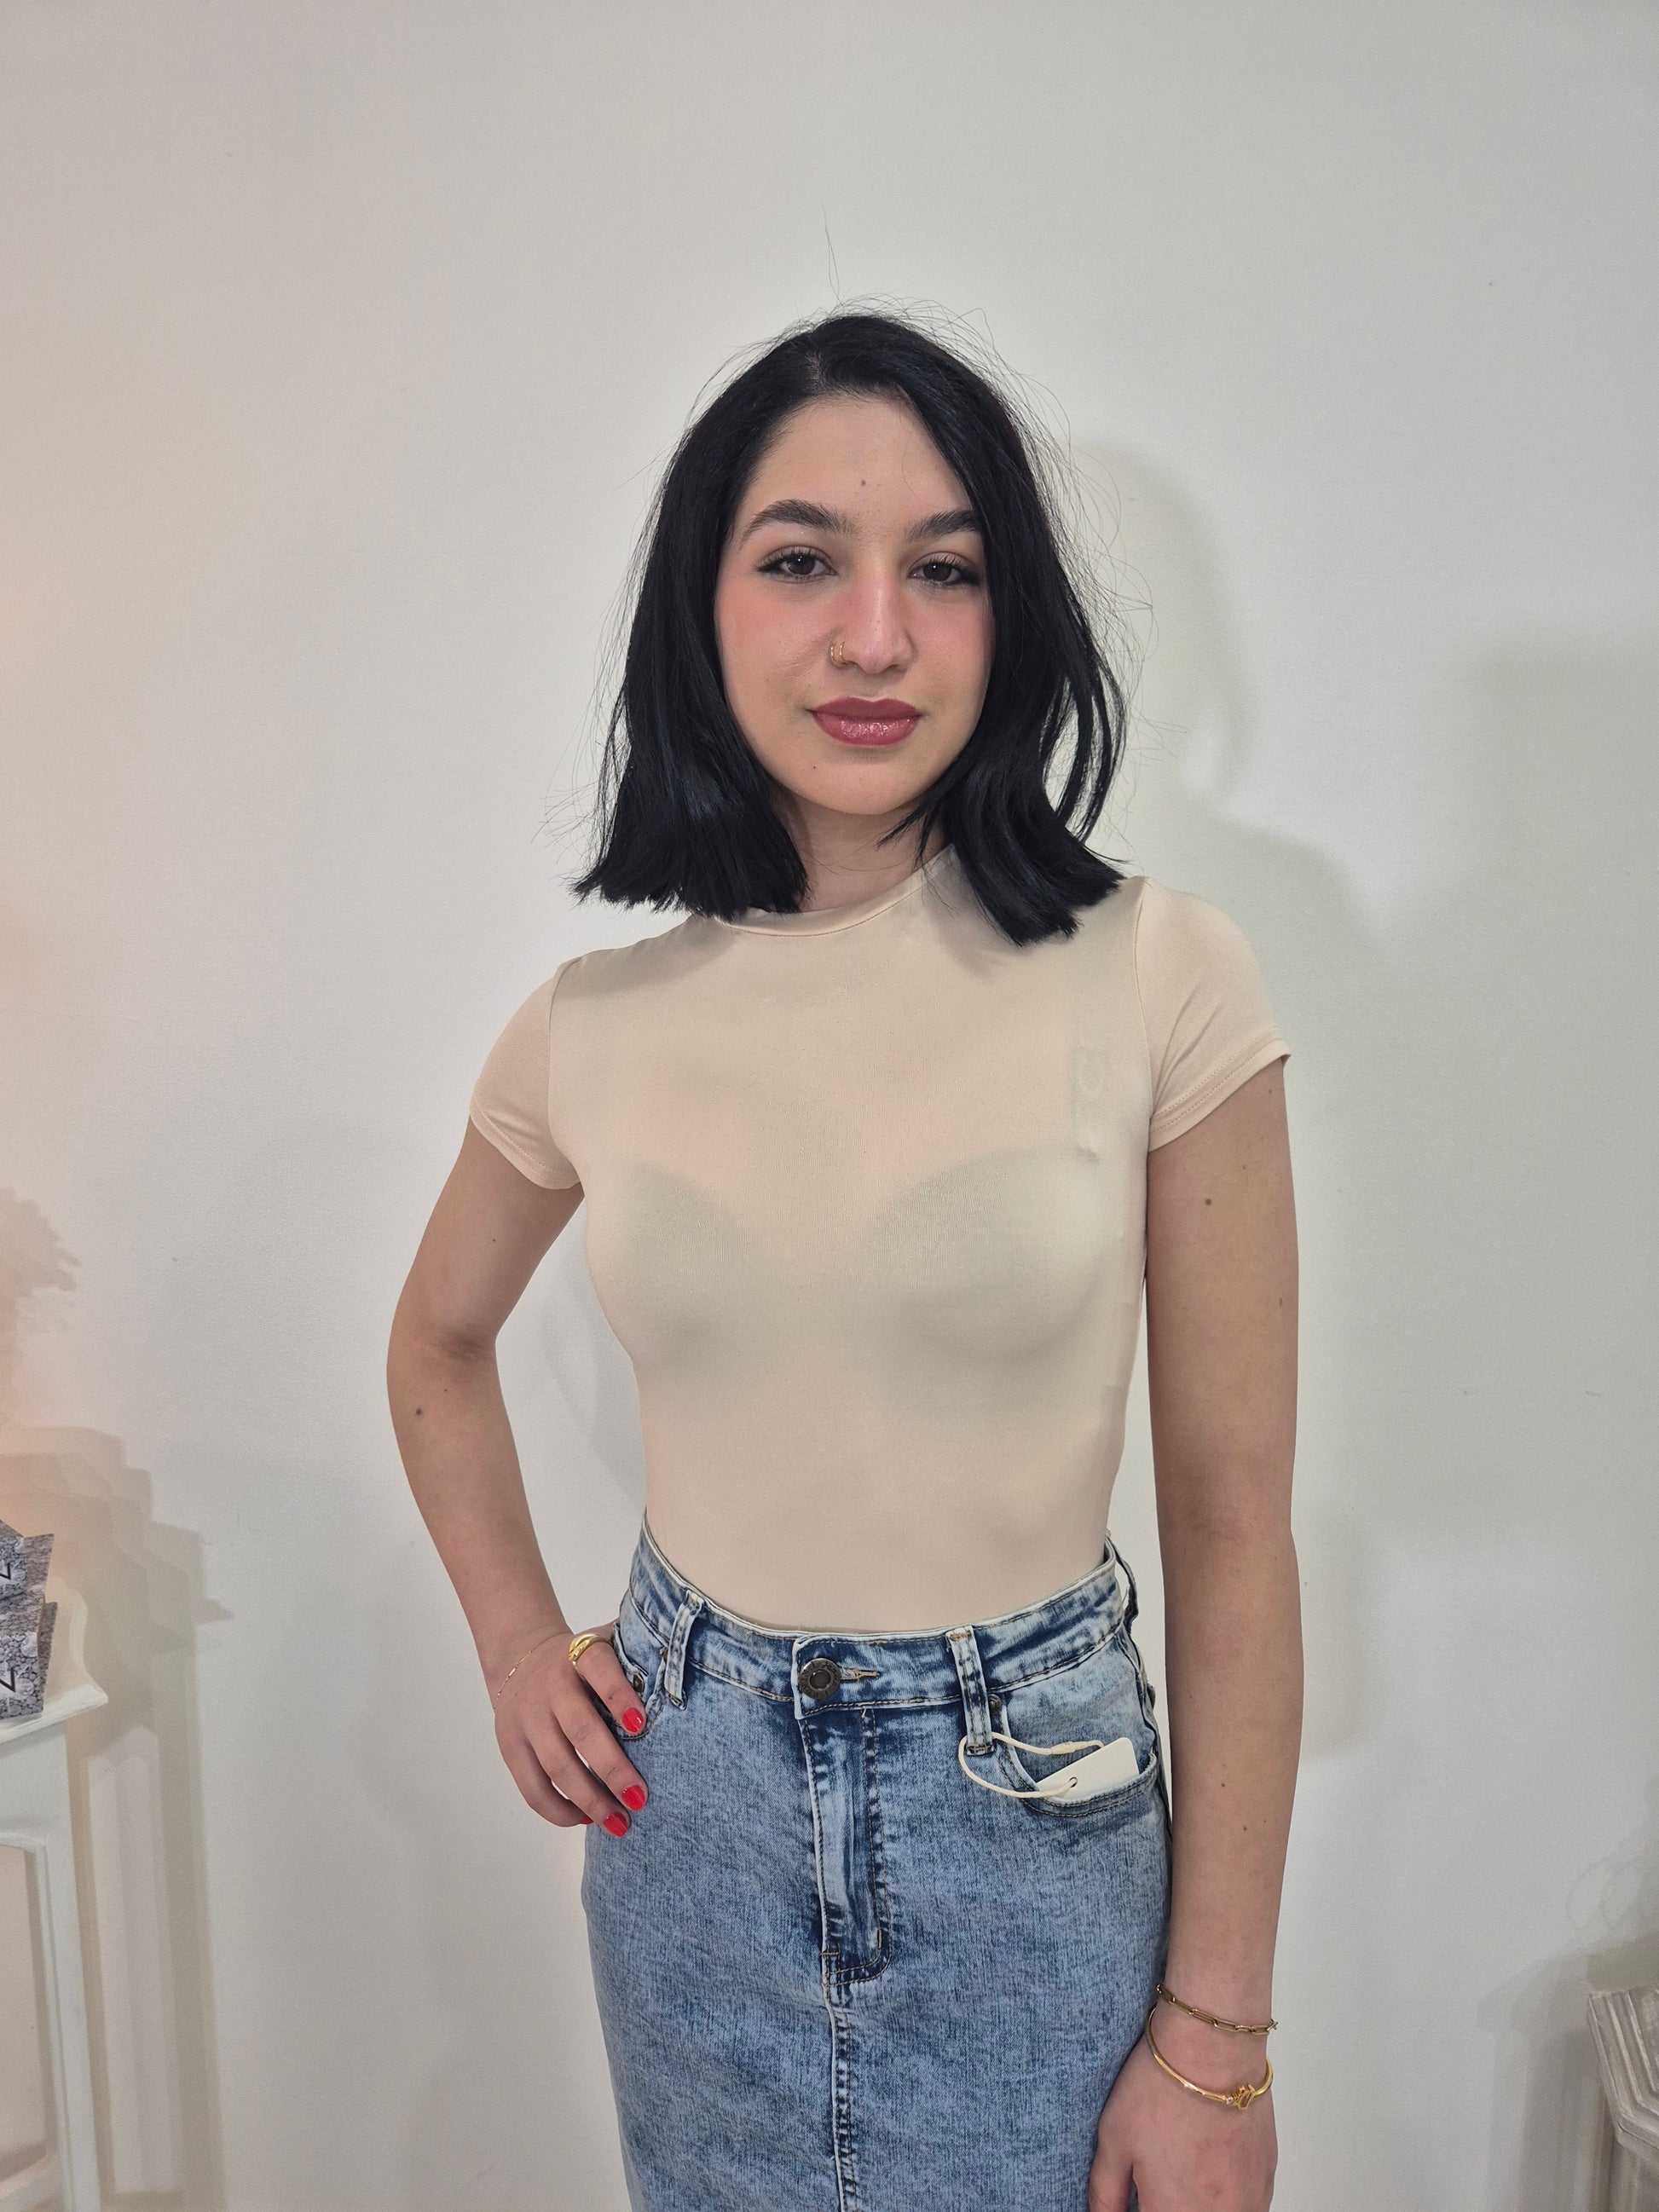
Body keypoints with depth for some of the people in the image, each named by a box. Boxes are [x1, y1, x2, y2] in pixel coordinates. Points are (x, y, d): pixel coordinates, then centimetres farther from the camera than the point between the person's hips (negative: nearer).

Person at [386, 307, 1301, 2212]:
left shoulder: (1157, 979, -15)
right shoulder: (590, 1028, -7)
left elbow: (1231, 1530, -11)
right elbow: (439, 1343, 13)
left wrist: (1215, 2034, -8)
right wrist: (515, 1644, 5)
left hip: (1035, 1813, -2)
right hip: (688, 1793, 3)